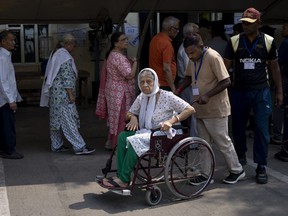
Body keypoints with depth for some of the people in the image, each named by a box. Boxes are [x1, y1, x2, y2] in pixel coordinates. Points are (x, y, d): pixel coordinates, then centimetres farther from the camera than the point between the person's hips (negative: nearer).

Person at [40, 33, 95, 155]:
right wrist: (71, 95, -17)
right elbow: (67, 78, -19)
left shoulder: (55, 54, 14)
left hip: (54, 92, 10)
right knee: (68, 120, -8)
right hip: (62, 93, -10)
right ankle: (79, 147, -6)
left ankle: (56, 145, 19)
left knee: (56, 118, 13)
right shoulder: (65, 57, -15)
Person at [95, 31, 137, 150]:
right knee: (121, 118, -1)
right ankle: (116, 144, 8)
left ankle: (111, 142, 26)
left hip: (112, 90, 11)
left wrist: (130, 61, 12)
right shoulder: (119, 57, -22)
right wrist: (135, 62, -12)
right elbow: (130, 75, -24)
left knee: (115, 117, 17)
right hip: (120, 92, -10)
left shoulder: (112, 54, 12)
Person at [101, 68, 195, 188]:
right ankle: (120, 175, -19)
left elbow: (190, 110, -14)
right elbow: (129, 113, 20)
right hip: (147, 133, 7)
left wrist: (171, 121, -26)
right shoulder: (141, 97, 8)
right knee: (122, 136, -17)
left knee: (134, 140, -28)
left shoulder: (166, 96, -10)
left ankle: (124, 180, -23)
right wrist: (133, 117, -5)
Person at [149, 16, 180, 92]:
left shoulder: (155, 38, 9)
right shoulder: (166, 43, -18)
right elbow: (166, 69, -22)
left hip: (155, 83, 9)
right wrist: (173, 88, -18)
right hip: (165, 85, -9)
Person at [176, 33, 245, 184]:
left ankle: (237, 171, 20)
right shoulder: (193, 59, 5)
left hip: (216, 109, -7)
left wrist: (208, 95, -28)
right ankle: (206, 174, 22)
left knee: (223, 141, 3)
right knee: (204, 143, 13)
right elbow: (189, 78, 18)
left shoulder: (213, 57, -19)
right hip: (201, 109, 8)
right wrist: (178, 90, 0)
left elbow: (226, 81, -21)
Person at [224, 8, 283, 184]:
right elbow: (225, 65, 0)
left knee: (262, 129, -3)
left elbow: (274, 67, 6)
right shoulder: (234, 41, -2)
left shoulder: (268, 41, -2)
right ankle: (241, 156, 35)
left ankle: (261, 167, 6)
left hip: (261, 91, -1)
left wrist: (279, 91, 5)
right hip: (239, 91, 1)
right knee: (238, 127, 12)